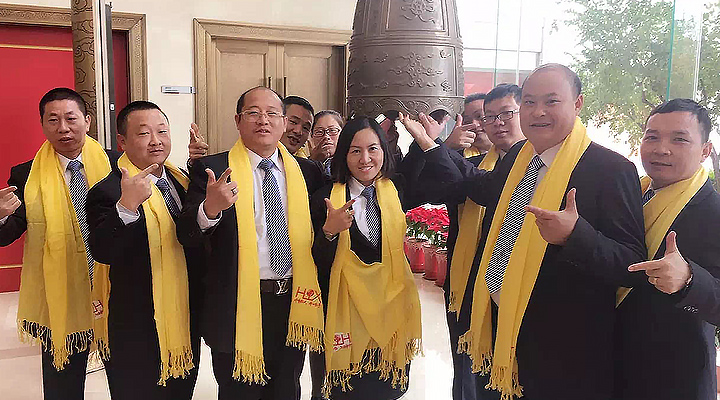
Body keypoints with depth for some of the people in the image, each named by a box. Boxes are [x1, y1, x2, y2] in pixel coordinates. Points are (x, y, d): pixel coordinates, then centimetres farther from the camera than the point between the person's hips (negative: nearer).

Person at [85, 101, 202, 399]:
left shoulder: (182, 181, 6)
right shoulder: (107, 192, -15)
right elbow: (102, 252, -29)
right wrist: (127, 205, -41)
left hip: (187, 327, 6)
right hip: (139, 338, -6)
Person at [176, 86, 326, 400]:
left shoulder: (307, 172, 6)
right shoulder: (212, 170, -5)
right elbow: (186, 236, -13)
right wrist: (209, 210, -32)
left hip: (293, 304, 4)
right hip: (238, 306, -3)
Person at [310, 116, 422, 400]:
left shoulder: (397, 191, 4)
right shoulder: (326, 199, -6)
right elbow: (319, 263, -6)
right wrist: (329, 230, -26)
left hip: (392, 307, 3)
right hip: (347, 311, -2)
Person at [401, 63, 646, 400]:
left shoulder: (612, 169, -15)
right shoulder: (517, 157, 5)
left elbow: (633, 265, -18)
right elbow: (477, 188, 26)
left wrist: (575, 234, -35)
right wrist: (428, 144, 23)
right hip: (498, 322, 7)